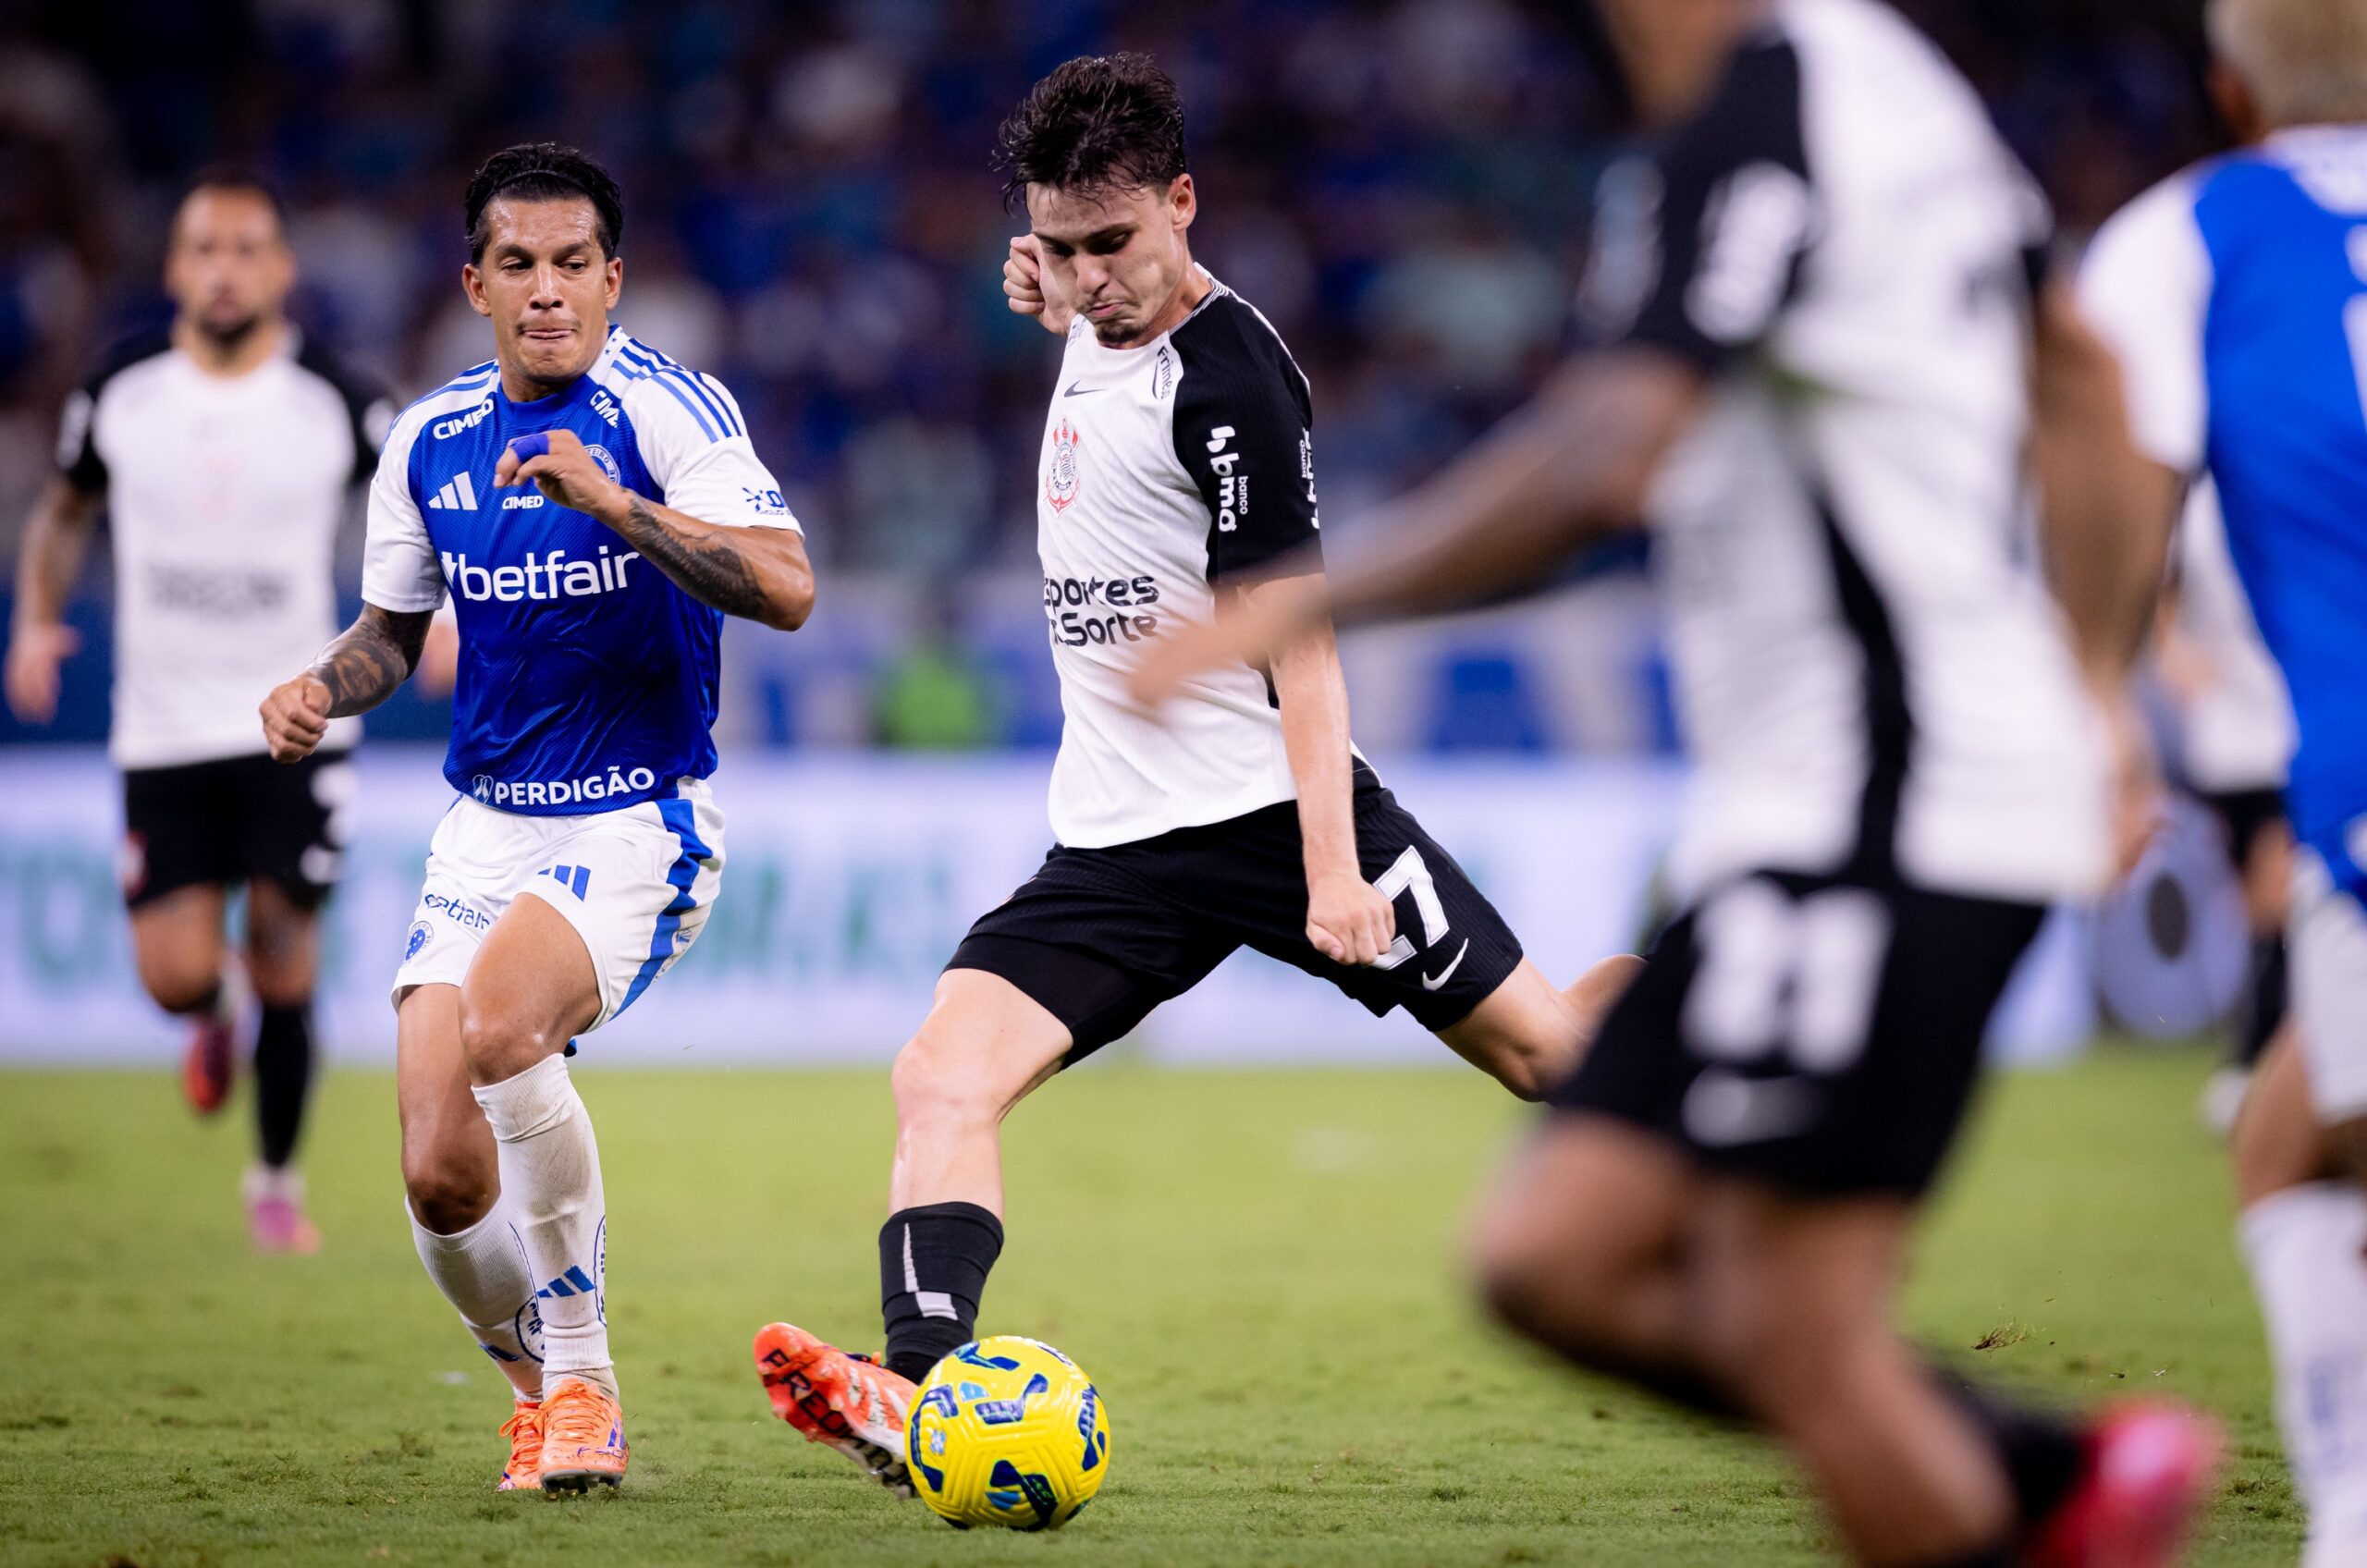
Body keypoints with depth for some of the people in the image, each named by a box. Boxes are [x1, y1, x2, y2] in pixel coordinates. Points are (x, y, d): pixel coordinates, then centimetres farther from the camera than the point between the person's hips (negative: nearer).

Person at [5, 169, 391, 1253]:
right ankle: (217, 1016, 30)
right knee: (175, 977, -9)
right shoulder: (122, 390, -1)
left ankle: (276, 1182, 19)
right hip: (163, 731, 1)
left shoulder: (336, 401, -7)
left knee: (283, 972, -3)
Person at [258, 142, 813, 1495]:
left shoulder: (668, 408, -11)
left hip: (643, 827, -5)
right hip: (487, 827, 5)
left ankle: (584, 1379, -15)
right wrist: (323, 690, -3)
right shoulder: (429, 443, 5)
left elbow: (786, 587, -24)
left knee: (500, 1027, -32)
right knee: (442, 1176, -8)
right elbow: (393, 632, 19)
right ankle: (541, 1392, 22)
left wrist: (611, 501, -33)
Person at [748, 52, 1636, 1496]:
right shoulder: (1098, 322, 7)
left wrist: (1333, 868, -25)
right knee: (945, 1079, -15)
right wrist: (1055, 305, 14)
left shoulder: (1227, 380, -16)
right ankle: (920, 1400, -28)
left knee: (1540, 1048, 3)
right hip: (1117, 837, 6)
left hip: (1276, 804, -6)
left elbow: (1294, 631, -18)